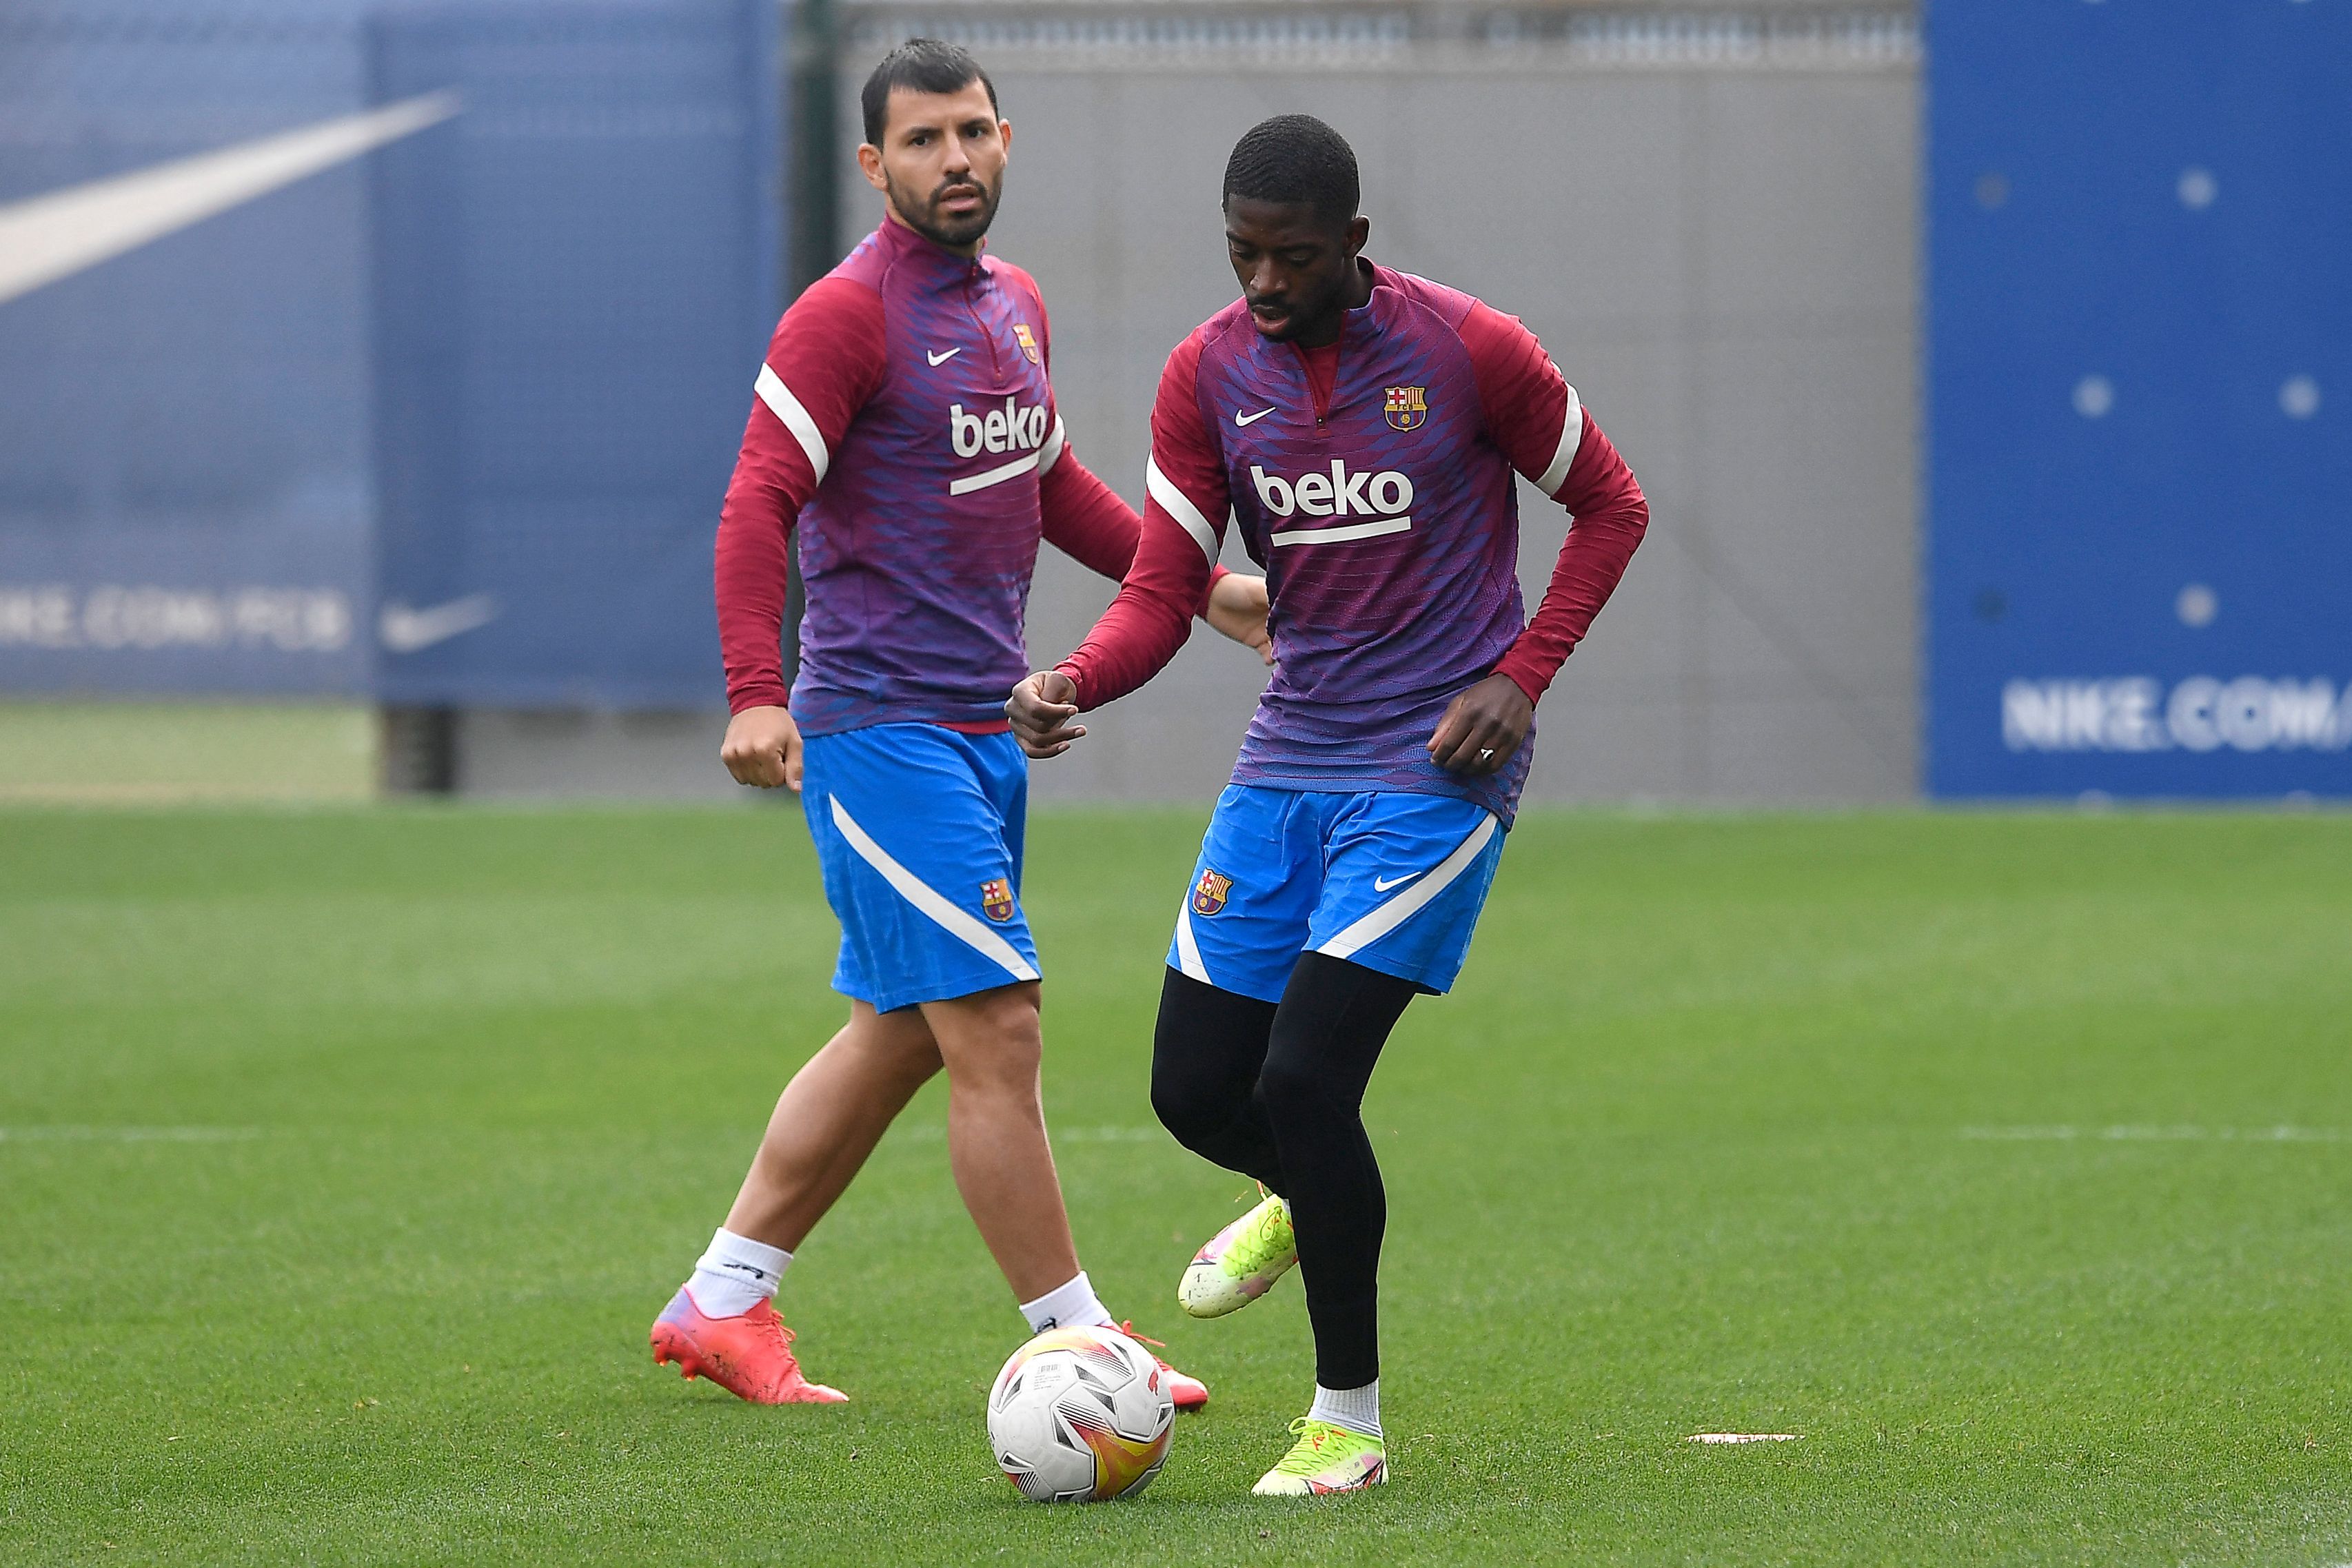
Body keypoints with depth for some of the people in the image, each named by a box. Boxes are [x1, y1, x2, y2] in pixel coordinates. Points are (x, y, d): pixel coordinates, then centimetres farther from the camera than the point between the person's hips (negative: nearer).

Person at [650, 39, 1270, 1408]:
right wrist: (758, 693, -28)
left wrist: (1199, 588, 25)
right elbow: (760, 504, -17)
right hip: (881, 726, -9)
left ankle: (721, 1306, 23)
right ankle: (1077, 1344, -5)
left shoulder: (1016, 306, 14)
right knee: (999, 1029, -10)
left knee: (897, 1037, 13)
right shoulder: (848, 316, -11)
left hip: (985, 724, 9)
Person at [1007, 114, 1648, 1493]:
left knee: (1303, 1078, -16)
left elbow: (1613, 505, 3)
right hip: (1289, 759, 5)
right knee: (1196, 1089, 4)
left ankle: (1350, 1421, 0)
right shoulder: (1208, 375, 0)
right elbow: (1164, 590, 0)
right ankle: (1304, 1202, 42)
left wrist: (1519, 678, -9)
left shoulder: (1472, 352, -10)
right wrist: (1074, 683, -21)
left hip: (1436, 769, -5)